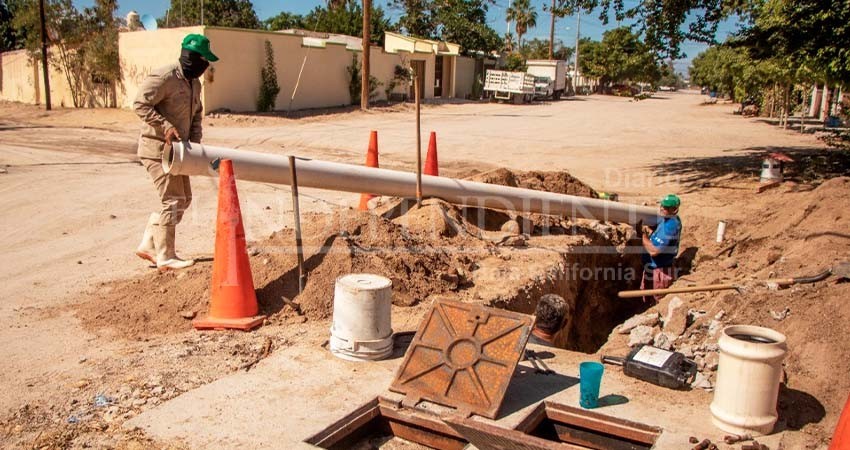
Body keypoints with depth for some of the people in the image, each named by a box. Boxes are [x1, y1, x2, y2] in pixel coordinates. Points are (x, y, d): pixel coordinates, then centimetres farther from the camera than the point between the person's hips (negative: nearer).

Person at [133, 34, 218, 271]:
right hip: (156, 148, -9)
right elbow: (140, 104, -21)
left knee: (183, 199, 12)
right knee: (173, 200, -8)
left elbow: (196, 115, 19)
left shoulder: (195, 84, 12)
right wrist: (166, 127, -27)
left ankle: (148, 245, 21)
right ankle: (165, 257, 1)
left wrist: (195, 141, 5)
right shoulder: (164, 77, -17)